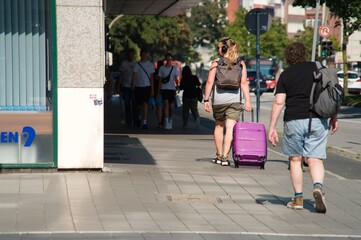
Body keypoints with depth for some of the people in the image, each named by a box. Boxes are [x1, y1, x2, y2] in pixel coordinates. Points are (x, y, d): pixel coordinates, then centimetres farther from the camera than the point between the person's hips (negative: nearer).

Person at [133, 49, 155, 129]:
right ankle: (139, 117, 37)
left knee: (145, 104, -14)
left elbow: (151, 77, 8)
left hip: (147, 86, -1)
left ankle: (144, 122, -15)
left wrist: (152, 89, 4)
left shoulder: (150, 65, 6)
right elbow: (134, 76, 2)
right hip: (138, 86, 1)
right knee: (139, 105, 8)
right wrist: (133, 86, -7)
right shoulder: (137, 64, 4)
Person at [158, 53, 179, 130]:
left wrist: (177, 85, -17)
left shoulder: (174, 68, 6)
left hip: (172, 88, 1)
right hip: (164, 88, -1)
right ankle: (166, 121, -20)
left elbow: (176, 79, 2)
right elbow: (160, 79, 9)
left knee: (171, 105, 4)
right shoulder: (162, 68, 7)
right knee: (166, 103, -16)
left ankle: (170, 119, 26)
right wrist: (159, 89, 4)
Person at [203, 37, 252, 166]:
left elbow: (210, 82, -4)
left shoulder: (216, 63, -1)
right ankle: (225, 157, -9)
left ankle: (219, 155, 23)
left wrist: (206, 100, 1)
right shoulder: (241, 64, 5)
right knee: (230, 128, -2)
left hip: (218, 100, 0)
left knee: (219, 126, 16)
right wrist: (248, 101, 0)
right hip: (235, 100, 0)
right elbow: (244, 83, 0)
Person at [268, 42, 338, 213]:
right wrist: (334, 117, 13)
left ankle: (298, 199, 13)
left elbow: (278, 102, -3)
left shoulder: (285, 75, 4)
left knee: (295, 159, 12)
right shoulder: (318, 68, 7)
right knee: (315, 159, 2)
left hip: (294, 120, -1)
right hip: (317, 120, 1)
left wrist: (272, 128, -1)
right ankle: (318, 187, -26)